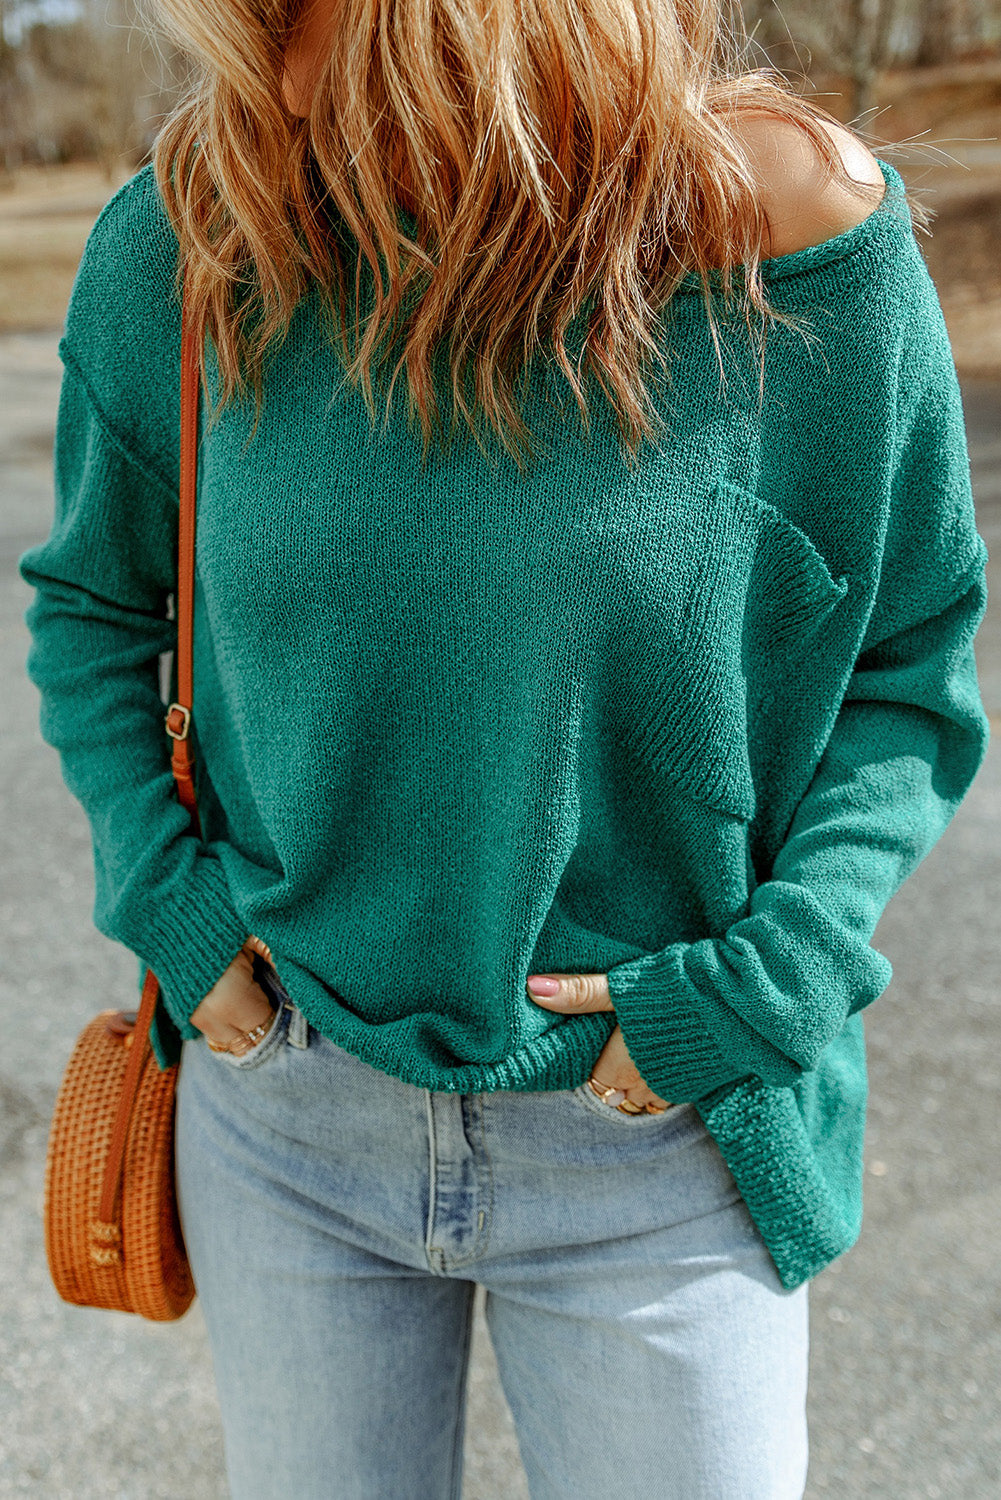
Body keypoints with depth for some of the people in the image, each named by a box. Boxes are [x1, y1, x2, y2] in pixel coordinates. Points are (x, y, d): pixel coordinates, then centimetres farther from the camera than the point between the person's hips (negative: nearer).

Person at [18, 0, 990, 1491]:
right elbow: (90, 607, 7)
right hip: (284, 1117, 3)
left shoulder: (801, 241, -15)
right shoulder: (189, 248, -9)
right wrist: (162, 896, -5)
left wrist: (764, 987, -15)